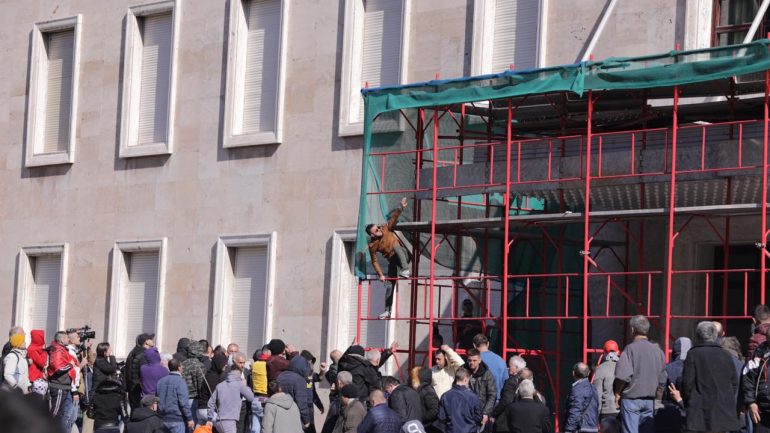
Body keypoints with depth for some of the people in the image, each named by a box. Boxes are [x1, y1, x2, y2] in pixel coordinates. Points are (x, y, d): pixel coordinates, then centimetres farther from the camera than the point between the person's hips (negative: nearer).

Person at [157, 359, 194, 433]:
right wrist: (189, 418, -11)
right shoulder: (180, 381, -12)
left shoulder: (161, 381, 10)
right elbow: (183, 402, -16)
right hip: (176, 420, -7)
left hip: (163, 419, 7)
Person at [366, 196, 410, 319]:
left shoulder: (386, 229, -12)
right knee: (389, 285, -3)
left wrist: (401, 208, -35)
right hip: (392, 261, 1)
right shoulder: (372, 245, -15)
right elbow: (374, 261, -12)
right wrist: (380, 274, -19)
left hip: (402, 255, -1)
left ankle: (405, 270, -37)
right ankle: (387, 310, 5)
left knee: (396, 246, -34)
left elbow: (393, 218, -19)